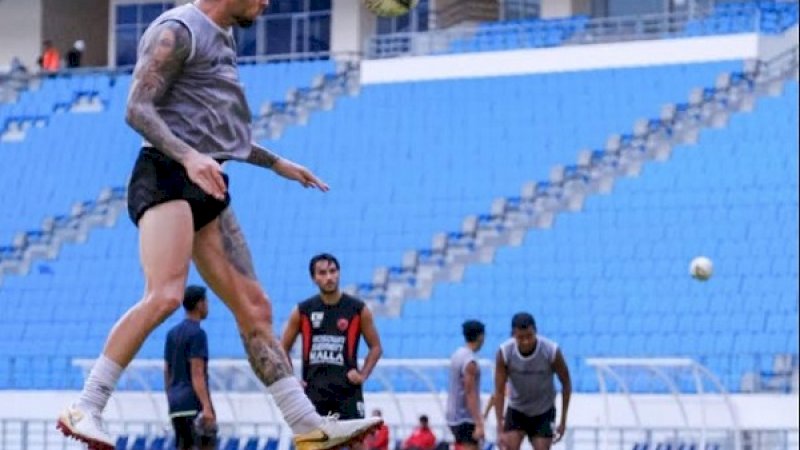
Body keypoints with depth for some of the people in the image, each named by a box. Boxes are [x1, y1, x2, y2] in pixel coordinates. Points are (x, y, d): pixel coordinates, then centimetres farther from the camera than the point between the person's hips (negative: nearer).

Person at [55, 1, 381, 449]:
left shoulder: (223, 38, 23)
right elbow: (138, 109, -15)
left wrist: (279, 164, 37)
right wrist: (188, 157, -29)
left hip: (207, 187, 9)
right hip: (166, 177, -9)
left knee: (254, 307, 7)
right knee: (165, 295, -26)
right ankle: (86, 409, -23)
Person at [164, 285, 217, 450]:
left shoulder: (172, 333, 16)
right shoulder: (197, 333, -9)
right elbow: (197, 373, -17)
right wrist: (207, 407, -21)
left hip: (176, 404, 8)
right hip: (194, 403, -8)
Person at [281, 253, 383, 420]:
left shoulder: (358, 309, 1)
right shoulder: (302, 311, 4)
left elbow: (375, 347, 8)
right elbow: (283, 349, 14)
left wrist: (363, 374, -5)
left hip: (347, 389, -1)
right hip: (314, 390, 1)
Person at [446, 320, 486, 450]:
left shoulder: (458, 354, 9)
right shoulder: (470, 362, -19)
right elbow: (470, 394, -22)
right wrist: (478, 424, -24)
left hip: (454, 415, 10)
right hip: (465, 419, -10)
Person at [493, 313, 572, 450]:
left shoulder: (551, 351, -23)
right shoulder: (504, 353, -21)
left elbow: (566, 384, -9)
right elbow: (499, 391, -16)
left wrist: (563, 421, -7)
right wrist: (500, 429, -20)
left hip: (543, 412, -1)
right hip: (516, 410, 1)